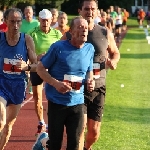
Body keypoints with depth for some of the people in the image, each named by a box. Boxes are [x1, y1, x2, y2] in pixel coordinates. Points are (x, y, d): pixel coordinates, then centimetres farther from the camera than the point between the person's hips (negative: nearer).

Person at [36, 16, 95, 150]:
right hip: (57, 102, -3)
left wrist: (90, 80, -6)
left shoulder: (90, 49, 3)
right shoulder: (58, 47, -11)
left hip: (77, 102, 4)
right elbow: (40, 69, -5)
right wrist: (56, 83, -19)